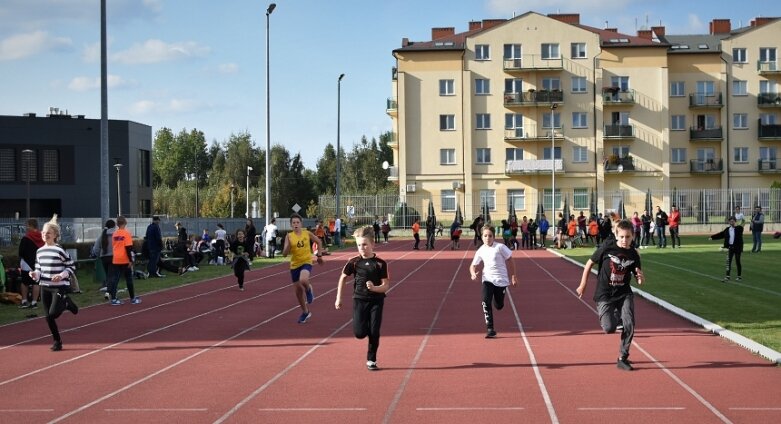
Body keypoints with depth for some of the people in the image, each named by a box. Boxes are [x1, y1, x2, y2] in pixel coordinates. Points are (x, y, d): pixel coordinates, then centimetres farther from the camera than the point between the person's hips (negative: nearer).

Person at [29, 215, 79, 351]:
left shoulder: (60, 251, -9)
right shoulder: (39, 251, 8)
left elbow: (71, 267, -5)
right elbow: (39, 269, 16)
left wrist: (62, 275, -20)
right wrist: (35, 275, -6)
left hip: (59, 287, -5)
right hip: (45, 287, 5)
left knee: (53, 314, -16)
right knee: (48, 317, 4)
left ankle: (67, 304, 16)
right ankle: (57, 341, 19)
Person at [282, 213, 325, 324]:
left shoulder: (307, 234, -4)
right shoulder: (289, 236, -5)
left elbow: (319, 242, 13)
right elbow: (284, 253, -11)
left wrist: (319, 255, 11)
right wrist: (288, 244, -27)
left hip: (306, 262, -2)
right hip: (294, 265, 2)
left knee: (303, 280, -33)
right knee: (298, 290, 11)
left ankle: (309, 290, 5)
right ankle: (305, 312, 32)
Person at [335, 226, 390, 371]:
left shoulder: (380, 264, -8)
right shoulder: (354, 262, -4)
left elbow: (386, 285, -8)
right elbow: (343, 277, 10)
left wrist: (374, 288, -28)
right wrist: (338, 298, 9)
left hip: (376, 300, -1)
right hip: (359, 299, 1)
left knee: (374, 332, -3)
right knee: (359, 333, -10)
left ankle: (371, 360, 14)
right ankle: (366, 327, 27)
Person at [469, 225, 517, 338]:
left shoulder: (500, 247, -9)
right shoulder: (481, 251, 1)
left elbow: (510, 260, 1)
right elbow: (473, 265, 10)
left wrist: (513, 276, 3)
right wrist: (473, 273, -12)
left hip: (501, 280, -2)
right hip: (487, 279, 2)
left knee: (499, 306, 8)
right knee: (486, 301, -20)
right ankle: (490, 329, -15)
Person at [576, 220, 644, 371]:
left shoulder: (634, 255, -1)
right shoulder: (607, 247, -10)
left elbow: (639, 280, 7)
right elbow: (589, 264, 0)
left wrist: (640, 277, -17)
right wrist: (583, 285, 1)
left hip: (624, 294, 2)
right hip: (604, 295, -2)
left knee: (629, 325, -12)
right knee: (609, 328, -15)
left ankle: (623, 358, 6)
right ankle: (615, 317, 22)